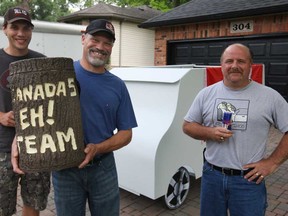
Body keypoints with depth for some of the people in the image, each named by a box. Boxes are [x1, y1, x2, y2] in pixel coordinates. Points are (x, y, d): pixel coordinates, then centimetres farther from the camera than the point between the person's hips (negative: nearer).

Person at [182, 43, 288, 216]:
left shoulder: (270, 96, -5)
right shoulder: (206, 94, 0)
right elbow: (188, 126, 4)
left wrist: (272, 162, -7)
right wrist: (210, 133, -14)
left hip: (249, 180, -2)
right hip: (212, 175, 2)